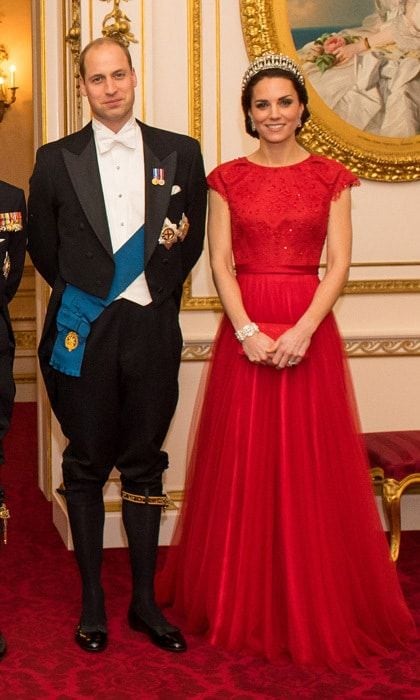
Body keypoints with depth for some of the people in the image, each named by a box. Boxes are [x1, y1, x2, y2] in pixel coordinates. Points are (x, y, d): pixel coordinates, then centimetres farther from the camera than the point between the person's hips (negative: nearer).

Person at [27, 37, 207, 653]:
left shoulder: (180, 153, 5)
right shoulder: (56, 160, 3)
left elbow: (192, 237, 14)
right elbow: (42, 245, 11)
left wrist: (161, 288, 10)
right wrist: (79, 291, 11)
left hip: (152, 328, 1)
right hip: (83, 330, 0)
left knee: (145, 465, 8)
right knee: (86, 466, 7)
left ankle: (144, 600, 18)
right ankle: (92, 599, 18)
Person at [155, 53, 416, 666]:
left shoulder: (331, 177, 5)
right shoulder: (227, 179, 7)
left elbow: (339, 264, -1)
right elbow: (220, 262, 0)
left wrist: (303, 329, -15)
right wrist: (247, 330, -14)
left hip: (309, 330, 0)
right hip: (243, 332, 1)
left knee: (312, 465, 2)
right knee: (244, 465, 4)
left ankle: (316, 607, 16)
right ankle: (244, 603, 18)